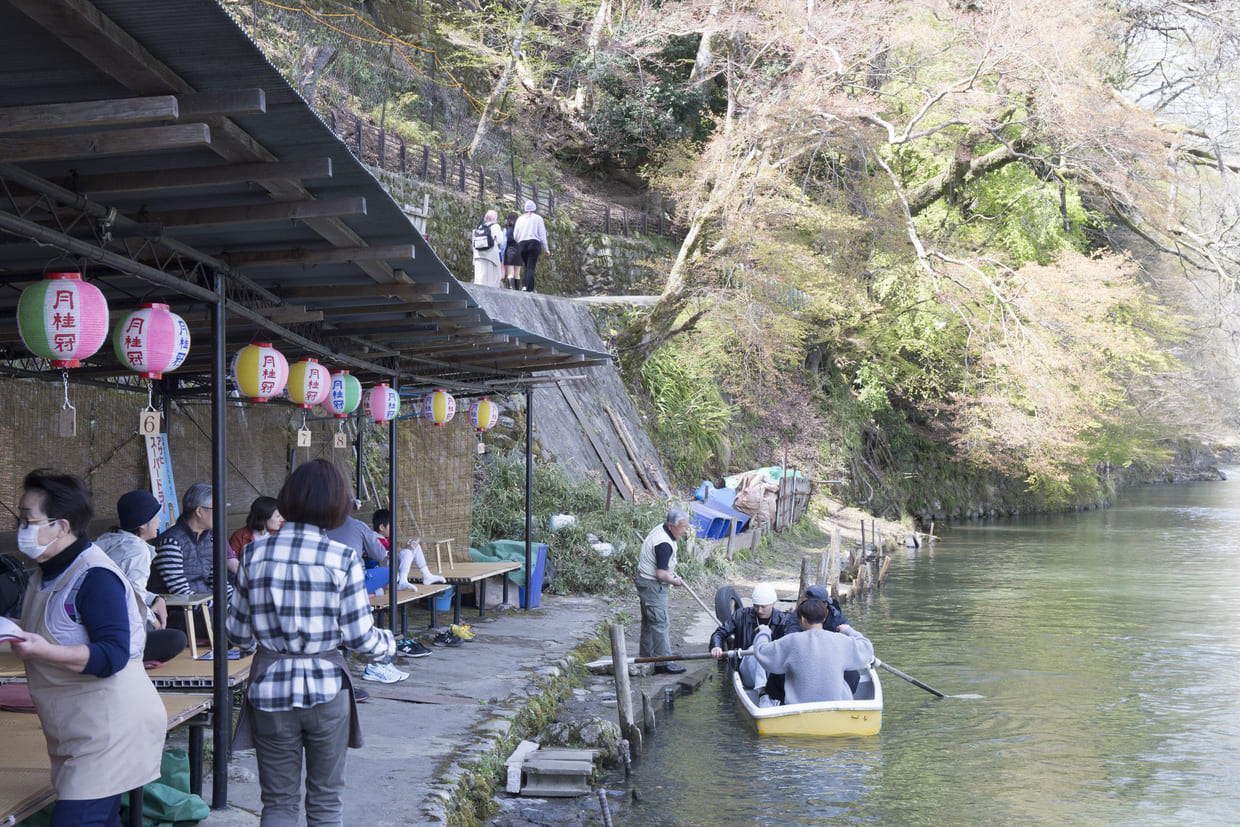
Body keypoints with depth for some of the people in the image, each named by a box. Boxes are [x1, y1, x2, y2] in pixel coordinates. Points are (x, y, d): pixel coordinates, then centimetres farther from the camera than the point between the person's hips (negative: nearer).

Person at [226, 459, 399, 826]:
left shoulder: (256, 552, -3)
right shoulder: (342, 558, -10)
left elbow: (238, 633, 2)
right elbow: (359, 636, -8)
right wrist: (388, 643, 14)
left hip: (271, 689, 2)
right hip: (326, 688, -1)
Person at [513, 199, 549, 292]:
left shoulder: (520, 219, 15)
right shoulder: (538, 218, 6)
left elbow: (515, 236, 13)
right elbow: (542, 235, 1)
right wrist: (546, 249, 7)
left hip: (522, 244, 3)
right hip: (534, 243, -3)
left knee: (527, 266, 15)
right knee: (531, 267, -8)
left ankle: (524, 285, -2)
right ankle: (529, 289, -18)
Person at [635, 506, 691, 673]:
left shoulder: (660, 529, 4)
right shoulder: (664, 544, -28)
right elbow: (661, 574, -28)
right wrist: (675, 581, -9)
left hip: (645, 581, 11)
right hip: (653, 586, -11)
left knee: (649, 621, 18)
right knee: (659, 623, -5)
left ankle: (646, 657, 28)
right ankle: (664, 662, 1)